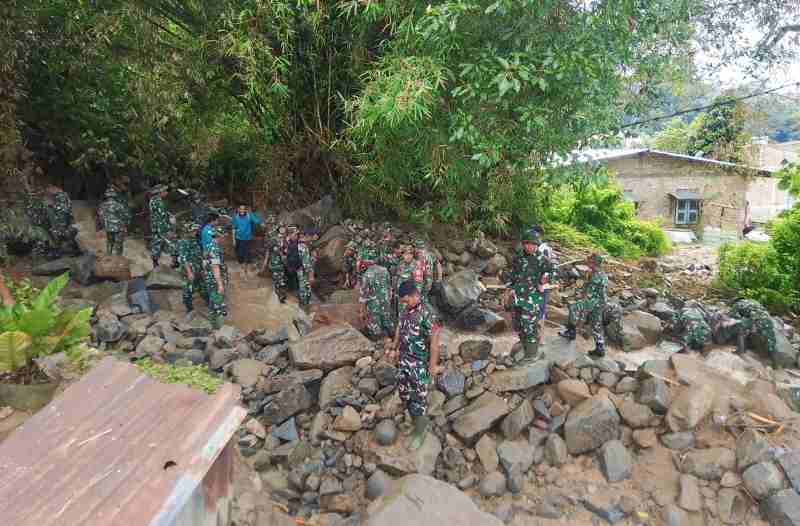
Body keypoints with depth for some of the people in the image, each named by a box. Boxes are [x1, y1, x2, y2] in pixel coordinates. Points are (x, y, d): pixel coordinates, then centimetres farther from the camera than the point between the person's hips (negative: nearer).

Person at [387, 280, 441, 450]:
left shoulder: (425, 314, -25)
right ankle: (422, 422, 38)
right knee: (404, 393, 17)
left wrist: (433, 364, -17)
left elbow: (434, 340, -21)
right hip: (405, 359, 8)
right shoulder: (406, 310, 0)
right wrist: (394, 348, 17)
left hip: (420, 363, -8)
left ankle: (419, 432, 24)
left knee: (419, 398, 5)